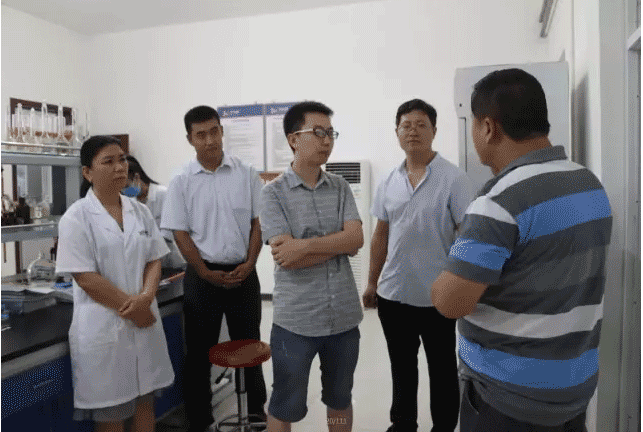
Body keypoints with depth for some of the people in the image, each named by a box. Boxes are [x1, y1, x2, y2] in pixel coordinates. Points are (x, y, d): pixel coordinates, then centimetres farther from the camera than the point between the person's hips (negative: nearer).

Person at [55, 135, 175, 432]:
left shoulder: (140, 211, 6)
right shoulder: (76, 217, -9)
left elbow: (154, 261, 5)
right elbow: (85, 278, -14)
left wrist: (145, 298, -13)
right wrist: (132, 309, -13)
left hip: (145, 320, 5)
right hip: (103, 326, -4)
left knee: (145, 403, 17)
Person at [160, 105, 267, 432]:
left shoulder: (246, 174, 0)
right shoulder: (181, 181, -3)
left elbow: (258, 222, 2)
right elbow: (180, 234, -3)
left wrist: (249, 264, -8)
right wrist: (207, 273, -10)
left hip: (243, 273, 1)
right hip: (202, 276, -1)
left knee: (249, 343, 14)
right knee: (199, 350, 10)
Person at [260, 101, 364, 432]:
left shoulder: (340, 187, 4)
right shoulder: (273, 192, -8)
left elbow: (356, 239, -10)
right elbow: (288, 258, -17)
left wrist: (306, 245, -20)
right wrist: (337, 244, -10)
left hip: (344, 316, 4)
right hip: (295, 319, -3)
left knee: (340, 399, 22)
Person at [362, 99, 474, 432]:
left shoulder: (454, 179, -9)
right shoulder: (389, 182, 5)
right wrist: (372, 282, 12)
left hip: (437, 296, -4)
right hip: (393, 293, 5)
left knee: (442, 370, 13)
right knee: (401, 368, 20)